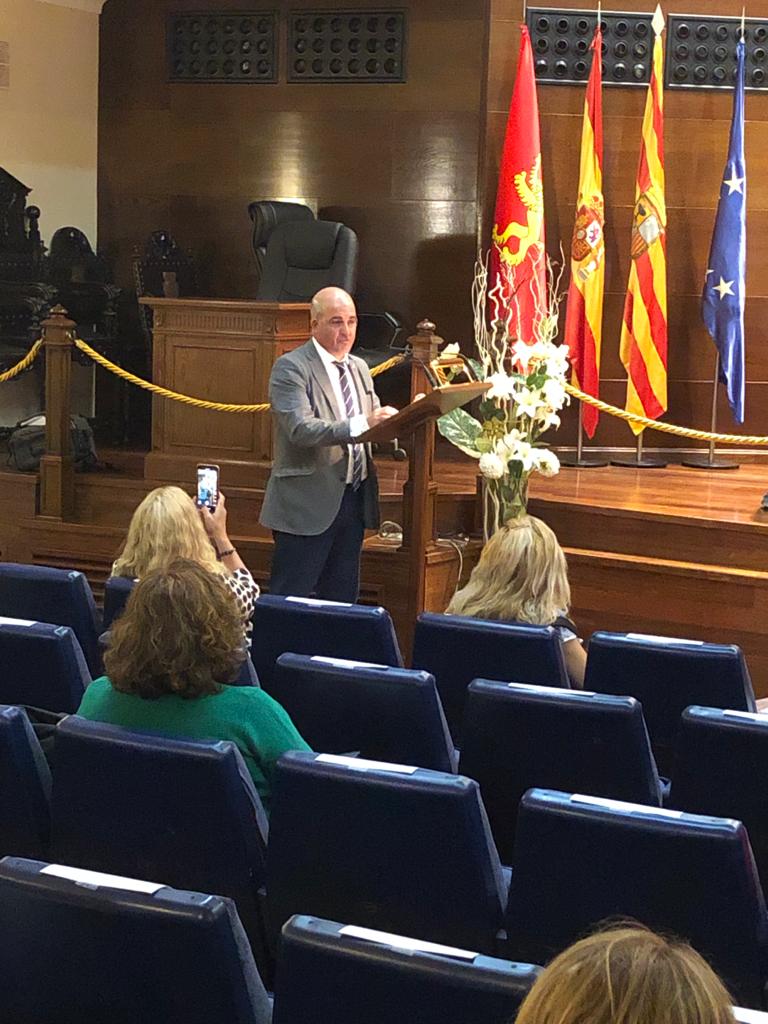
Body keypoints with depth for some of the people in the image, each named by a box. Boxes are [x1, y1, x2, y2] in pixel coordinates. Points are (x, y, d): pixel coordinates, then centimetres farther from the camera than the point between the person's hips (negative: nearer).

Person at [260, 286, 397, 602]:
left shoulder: (359, 368, 15)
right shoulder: (291, 367, -10)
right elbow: (300, 429, -23)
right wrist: (363, 424, -32)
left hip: (353, 503, 7)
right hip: (308, 504, -7)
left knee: (342, 601, 13)